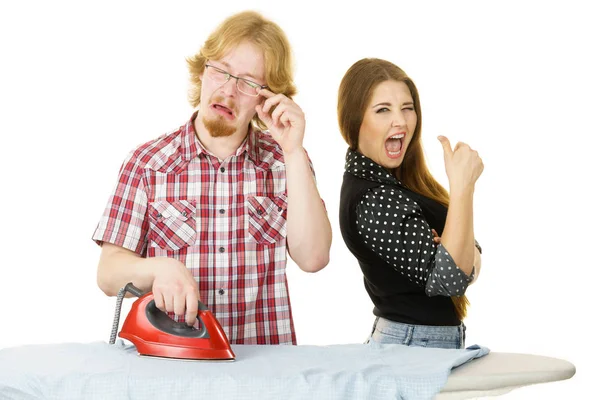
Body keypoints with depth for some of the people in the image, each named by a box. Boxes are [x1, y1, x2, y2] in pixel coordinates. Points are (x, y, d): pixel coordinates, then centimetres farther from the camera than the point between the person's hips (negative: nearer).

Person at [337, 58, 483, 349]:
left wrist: (470, 259, -18)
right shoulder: (373, 201, -24)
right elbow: (451, 279, -26)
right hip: (417, 346, -8)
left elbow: (472, 260, 5)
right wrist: (462, 184, -28)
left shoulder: (398, 179, 3)